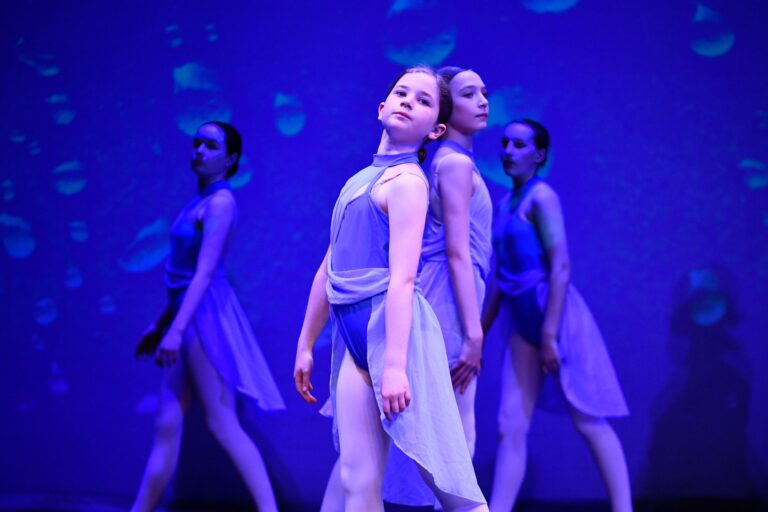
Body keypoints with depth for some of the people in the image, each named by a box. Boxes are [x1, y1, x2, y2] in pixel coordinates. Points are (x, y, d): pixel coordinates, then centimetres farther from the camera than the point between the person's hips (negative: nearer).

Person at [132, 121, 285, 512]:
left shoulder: (220, 201, -10)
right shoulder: (200, 202, 16)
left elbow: (204, 271, -19)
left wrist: (177, 329, -26)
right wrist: (159, 324, 23)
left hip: (206, 317, -9)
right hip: (190, 317, 9)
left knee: (222, 423, -8)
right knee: (167, 424, 9)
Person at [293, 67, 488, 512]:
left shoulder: (406, 180, -6)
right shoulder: (363, 179, 19)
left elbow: (402, 279, -15)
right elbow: (329, 270, 22)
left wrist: (395, 364, -23)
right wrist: (306, 344, 23)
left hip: (396, 329, -7)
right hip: (356, 336, 7)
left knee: (446, 476, -7)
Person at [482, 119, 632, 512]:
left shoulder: (541, 196, -9)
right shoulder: (506, 203, 14)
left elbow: (561, 267, -17)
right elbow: (500, 277, 17)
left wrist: (549, 333, -21)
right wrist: (479, 334, 16)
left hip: (556, 313, -7)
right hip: (524, 323, 8)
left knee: (588, 422, -2)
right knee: (510, 427, 3)